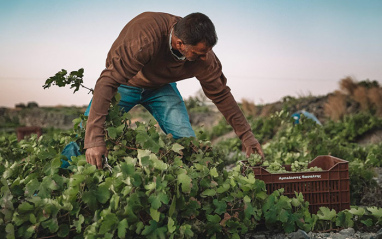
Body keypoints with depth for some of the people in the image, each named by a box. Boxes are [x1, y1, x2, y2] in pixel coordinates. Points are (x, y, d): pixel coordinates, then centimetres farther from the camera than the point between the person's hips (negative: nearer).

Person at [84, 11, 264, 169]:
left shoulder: (204, 57, -26)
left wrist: (247, 136, -7)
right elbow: (108, 81, -43)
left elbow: (220, 94, -9)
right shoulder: (145, 38, -43)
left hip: (160, 87, 3)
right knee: (85, 134, -15)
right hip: (124, 84, -3)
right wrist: (94, 139, -50)